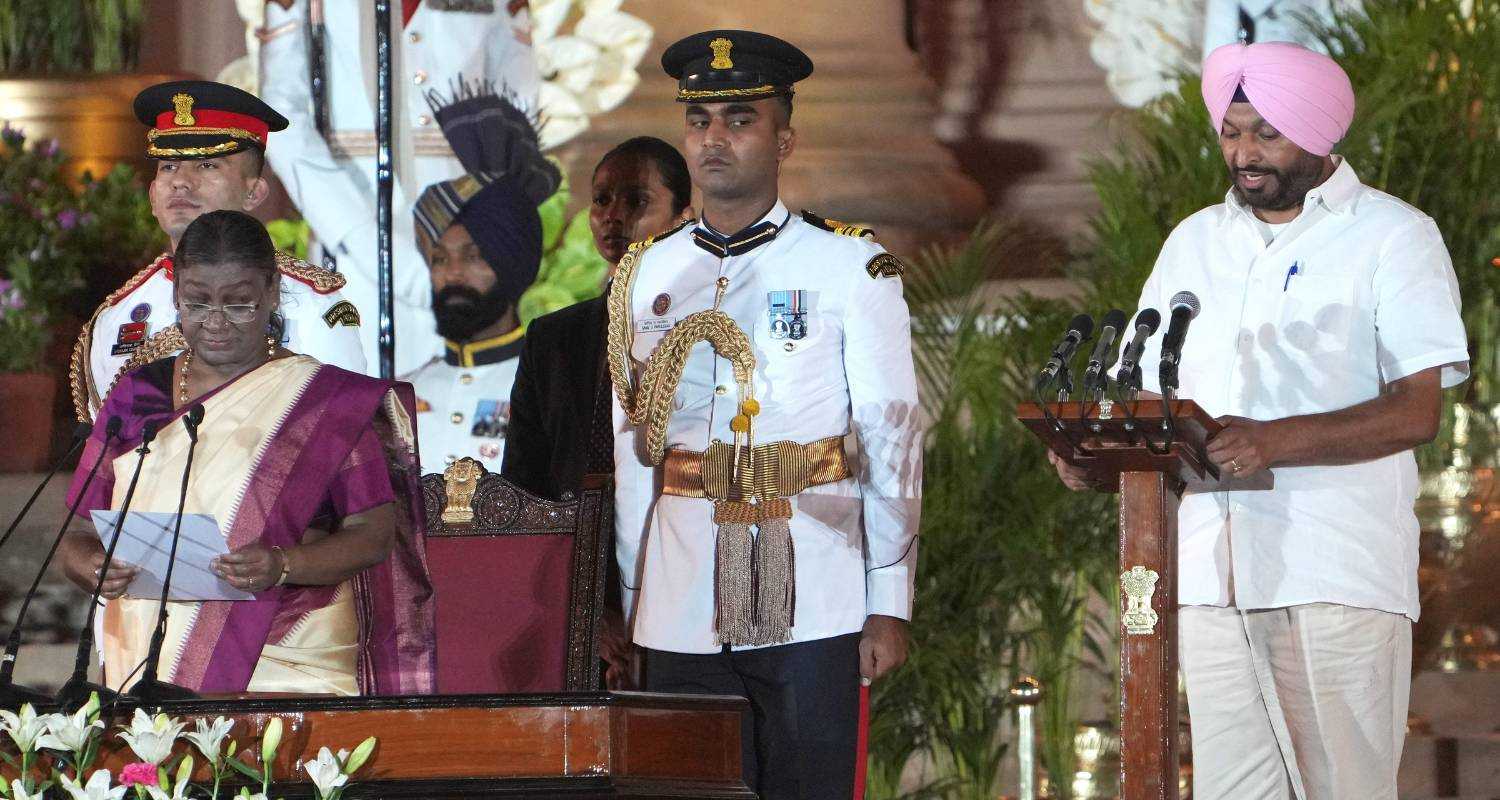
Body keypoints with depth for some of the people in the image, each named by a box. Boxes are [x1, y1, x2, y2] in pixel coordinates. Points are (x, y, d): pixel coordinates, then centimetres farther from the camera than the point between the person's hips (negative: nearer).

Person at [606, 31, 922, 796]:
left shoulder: (851, 269, 2)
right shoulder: (646, 276, 12)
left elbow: (892, 445, 0)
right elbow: (632, 452, 15)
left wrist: (888, 608, -4)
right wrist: (628, 603, 13)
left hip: (809, 609, -3)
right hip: (679, 611, 3)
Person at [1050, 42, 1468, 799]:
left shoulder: (1392, 237, 2)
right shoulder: (1194, 243, 19)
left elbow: (1417, 410, -9)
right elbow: (1148, 394, 21)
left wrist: (1274, 442, -23)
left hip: (1338, 573, -5)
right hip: (1212, 573, 5)